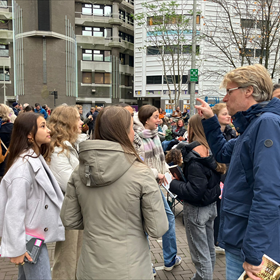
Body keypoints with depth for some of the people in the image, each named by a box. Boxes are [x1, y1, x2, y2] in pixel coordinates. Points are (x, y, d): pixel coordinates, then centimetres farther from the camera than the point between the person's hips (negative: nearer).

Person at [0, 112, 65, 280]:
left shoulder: (36, 159, 7)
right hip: (30, 240, -8)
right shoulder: (24, 165, -21)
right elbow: (14, 210, -23)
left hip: (36, 236, 8)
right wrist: (16, 249, -20)